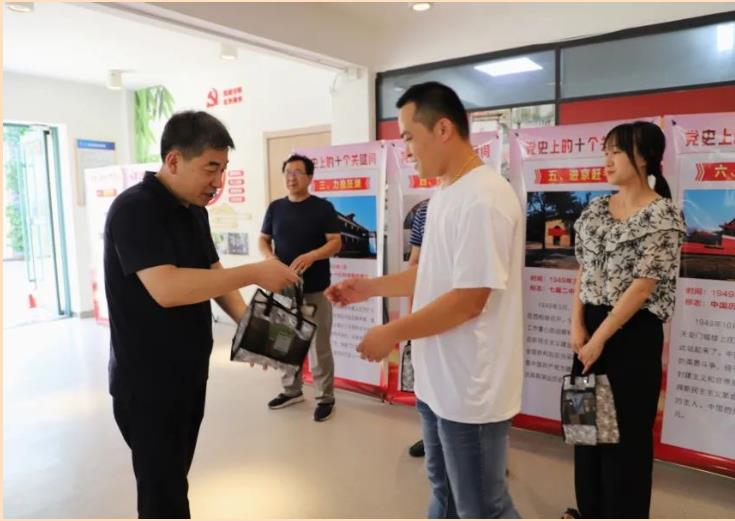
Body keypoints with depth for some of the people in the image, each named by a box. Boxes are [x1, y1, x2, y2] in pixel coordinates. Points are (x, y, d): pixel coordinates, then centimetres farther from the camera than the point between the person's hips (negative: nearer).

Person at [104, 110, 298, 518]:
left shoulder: (194, 210, 7)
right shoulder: (133, 209, -20)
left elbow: (211, 276, 10)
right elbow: (166, 288, -32)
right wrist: (254, 273, -29)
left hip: (188, 373, 8)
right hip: (147, 382, -8)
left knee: (172, 480, 21)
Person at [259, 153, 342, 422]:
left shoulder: (323, 207, -4)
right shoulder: (275, 207, 8)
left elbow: (336, 243, -8)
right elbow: (263, 239, 12)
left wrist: (312, 256, -26)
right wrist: (270, 257, -10)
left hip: (315, 289, -4)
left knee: (319, 345, 1)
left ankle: (325, 398, 15)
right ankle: (291, 390, 32)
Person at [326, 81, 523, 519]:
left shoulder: (483, 199, -22)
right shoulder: (443, 195, 9)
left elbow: (468, 299, -25)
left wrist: (392, 334, -16)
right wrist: (371, 287, 9)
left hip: (471, 387, -9)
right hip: (438, 379, 9)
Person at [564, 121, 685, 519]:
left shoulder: (664, 215, -11)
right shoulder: (596, 209, 7)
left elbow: (644, 284, -16)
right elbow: (584, 270, 8)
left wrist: (600, 337, -14)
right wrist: (578, 326, -2)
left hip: (634, 333, -6)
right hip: (592, 327, 6)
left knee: (627, 429, 7)